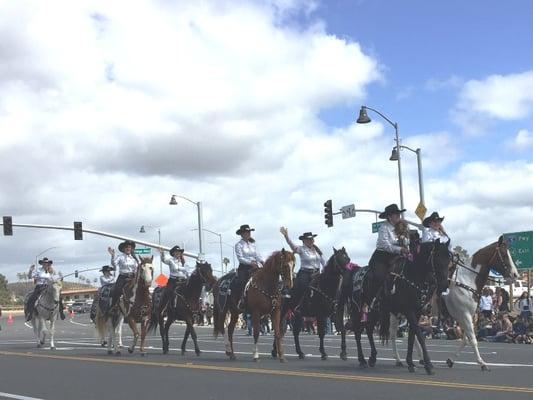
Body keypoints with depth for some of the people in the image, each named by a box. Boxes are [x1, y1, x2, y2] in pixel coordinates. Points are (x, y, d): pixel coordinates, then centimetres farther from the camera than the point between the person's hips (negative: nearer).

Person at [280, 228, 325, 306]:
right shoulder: (301, 249, -7)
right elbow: (292, 245, -26)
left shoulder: (316, 249, 8)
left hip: (316, 274, 5)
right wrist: (286, 236, -42)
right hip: (305, 274, -5)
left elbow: (323, 262, 19)